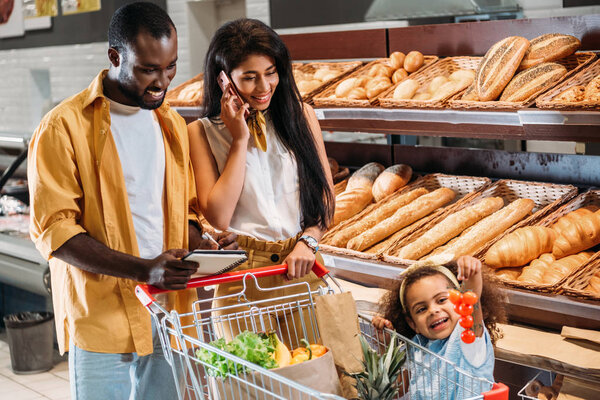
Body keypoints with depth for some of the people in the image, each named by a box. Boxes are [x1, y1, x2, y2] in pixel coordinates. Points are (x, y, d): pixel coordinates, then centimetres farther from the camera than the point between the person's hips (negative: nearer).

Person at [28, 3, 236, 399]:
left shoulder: (172, 124, 12)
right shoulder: (63, 128, -8)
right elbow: (53, 230, -13)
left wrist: (204, 246, -3)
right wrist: (144, 269, -23)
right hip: (102, 318, -5)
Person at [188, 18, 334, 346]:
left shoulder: (300, 114, 7)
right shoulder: (202, 132, -1)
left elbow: (325, 192, 10)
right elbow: (219, 217, -11)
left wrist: (309, 240, -7)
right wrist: (240, 140, -10)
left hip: (303, 267, 2)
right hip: (243, 274, -2)